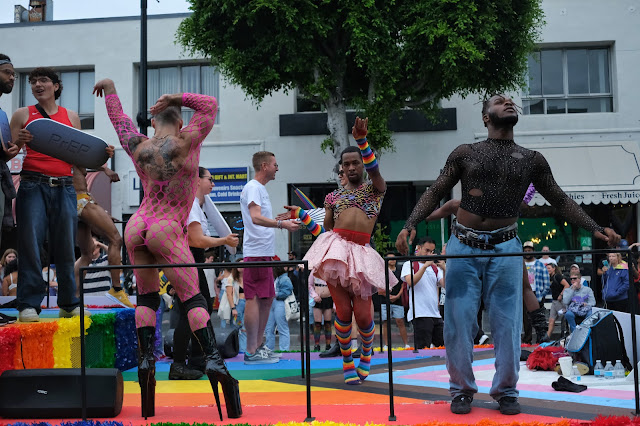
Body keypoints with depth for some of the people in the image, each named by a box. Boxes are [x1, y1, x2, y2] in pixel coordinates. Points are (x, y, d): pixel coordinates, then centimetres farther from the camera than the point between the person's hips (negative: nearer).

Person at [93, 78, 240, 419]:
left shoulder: (139, 148, 7)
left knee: (146, 295, 13)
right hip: (166, 229, -5)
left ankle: (146, 358, 3)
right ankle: (213, 360, -17)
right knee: (192, 296, -6)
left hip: (136, 227, 5)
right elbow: (210, 105, 6)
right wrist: (177, 98, 6)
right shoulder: (185, 142, -4)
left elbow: (119, 120, 25)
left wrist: (110, 88, 40)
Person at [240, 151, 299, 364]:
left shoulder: (260, 188, 21)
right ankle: (251, 352, -8)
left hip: (264, 253, 11)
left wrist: (283, 219, 32)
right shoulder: (253, 187, -10)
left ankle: (258, 345, 22)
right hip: (256, 252, -11)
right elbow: (256, 218, -24)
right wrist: (282, 224, -31)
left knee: (267, 298, 14)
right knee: (254, 299, -9)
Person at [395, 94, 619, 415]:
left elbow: (561, 201, 12)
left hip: (505, 248, 1)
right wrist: (409, 226, -10)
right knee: (459, 320, 0)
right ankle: (462, 389, 14)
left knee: (507, 322, 1)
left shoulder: (532, 161, 9)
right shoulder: (464, 154, 6)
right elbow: (435, 193, 5)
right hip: (464, 246, -1)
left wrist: (595, 229, 2)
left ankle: (506, 391, 16)